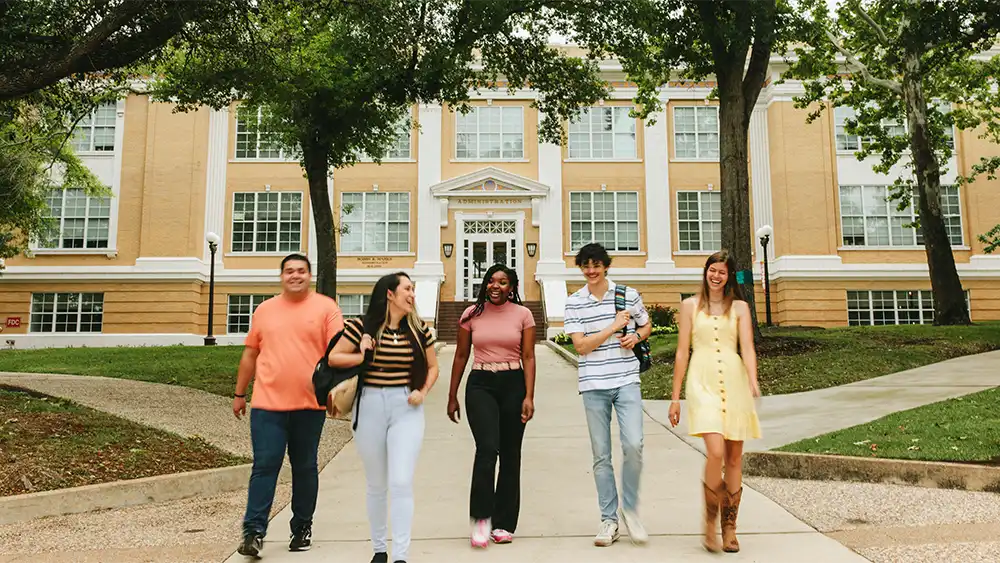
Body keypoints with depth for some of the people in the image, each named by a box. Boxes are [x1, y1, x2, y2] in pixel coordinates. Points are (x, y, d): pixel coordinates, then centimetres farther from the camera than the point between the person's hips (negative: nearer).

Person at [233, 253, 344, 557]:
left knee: (305, 468, 10)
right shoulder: (264, 310, 11)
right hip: (267, 405, 1)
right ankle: (253, 532, 1)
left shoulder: (326, 307, 2)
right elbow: (250, 354, 16)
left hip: (310, 405, -1)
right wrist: (239, 394, 17)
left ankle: (302, 527, 23)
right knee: (264, 466, -3)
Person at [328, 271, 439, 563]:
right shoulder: (362, 327, -4)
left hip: (406, 409, 0)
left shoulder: (418, 329, 2)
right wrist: (365, 357, -11)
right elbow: (333, 358, 0)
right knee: (376, 484, 12)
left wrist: (422, 392, -4)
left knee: (401, 482, -10)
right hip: (370, 407, 0)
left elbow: (432, 367, 12)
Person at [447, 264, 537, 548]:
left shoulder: (523, 314, 2)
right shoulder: (472, 314, 4)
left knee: (510, 454, 6)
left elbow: (528, 357, 1)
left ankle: (504, 524, 18)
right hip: (480, 385, 0)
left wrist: (529, 396, -8)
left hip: (513, 385, 1)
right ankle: (481, 517, -5)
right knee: (487, 448, -18)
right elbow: (461, 356, 10)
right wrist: (452, 397, 11)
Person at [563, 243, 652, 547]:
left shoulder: (628, 295, 5)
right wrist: (614, 327, -10)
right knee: (601, 455, 5)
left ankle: (630, 509, 10)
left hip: (626, 381, 0)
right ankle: (609, 520, 16)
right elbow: (581, 345, -5)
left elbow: (647, 326, 19)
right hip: (594, 385, 0)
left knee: (633, 445, -13)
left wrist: (635, 337, -3)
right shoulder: (574, 303, 2)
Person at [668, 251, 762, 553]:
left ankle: (729, 528, 19)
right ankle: (710, 520, 1)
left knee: (734, 457, 5)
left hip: (734, 381, 2)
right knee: (715, 452, -19)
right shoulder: (690, 305, 9)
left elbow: (747, 348, 0)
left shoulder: (739, 307, 12)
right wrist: (675, 396, 5)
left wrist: (753, 382, -18)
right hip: (703, 382, -2)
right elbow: (682, 353, 8)